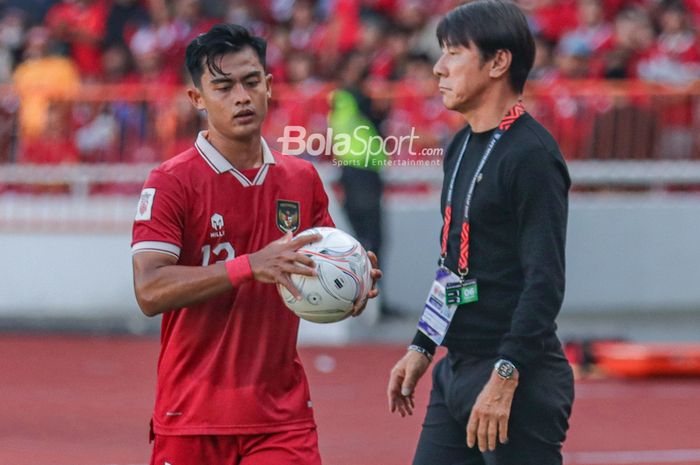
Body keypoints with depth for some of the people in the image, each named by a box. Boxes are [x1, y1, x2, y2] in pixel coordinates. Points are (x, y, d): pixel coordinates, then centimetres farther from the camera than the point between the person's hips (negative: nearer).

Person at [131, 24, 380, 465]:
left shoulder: (302, 178, 9)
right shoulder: (171, 182, -7)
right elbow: (150, 292, -19)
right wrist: (250, 266, -29)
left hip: (282, 417, 3)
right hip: (192, 419, -3)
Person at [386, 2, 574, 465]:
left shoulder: (531, 155, -14)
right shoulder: (462, 147, 14)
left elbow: (545, 282, -20)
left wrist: (505, 376, -24)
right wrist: (422, 348, 22)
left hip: (517, 380, -9)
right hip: (456, 370, 9)